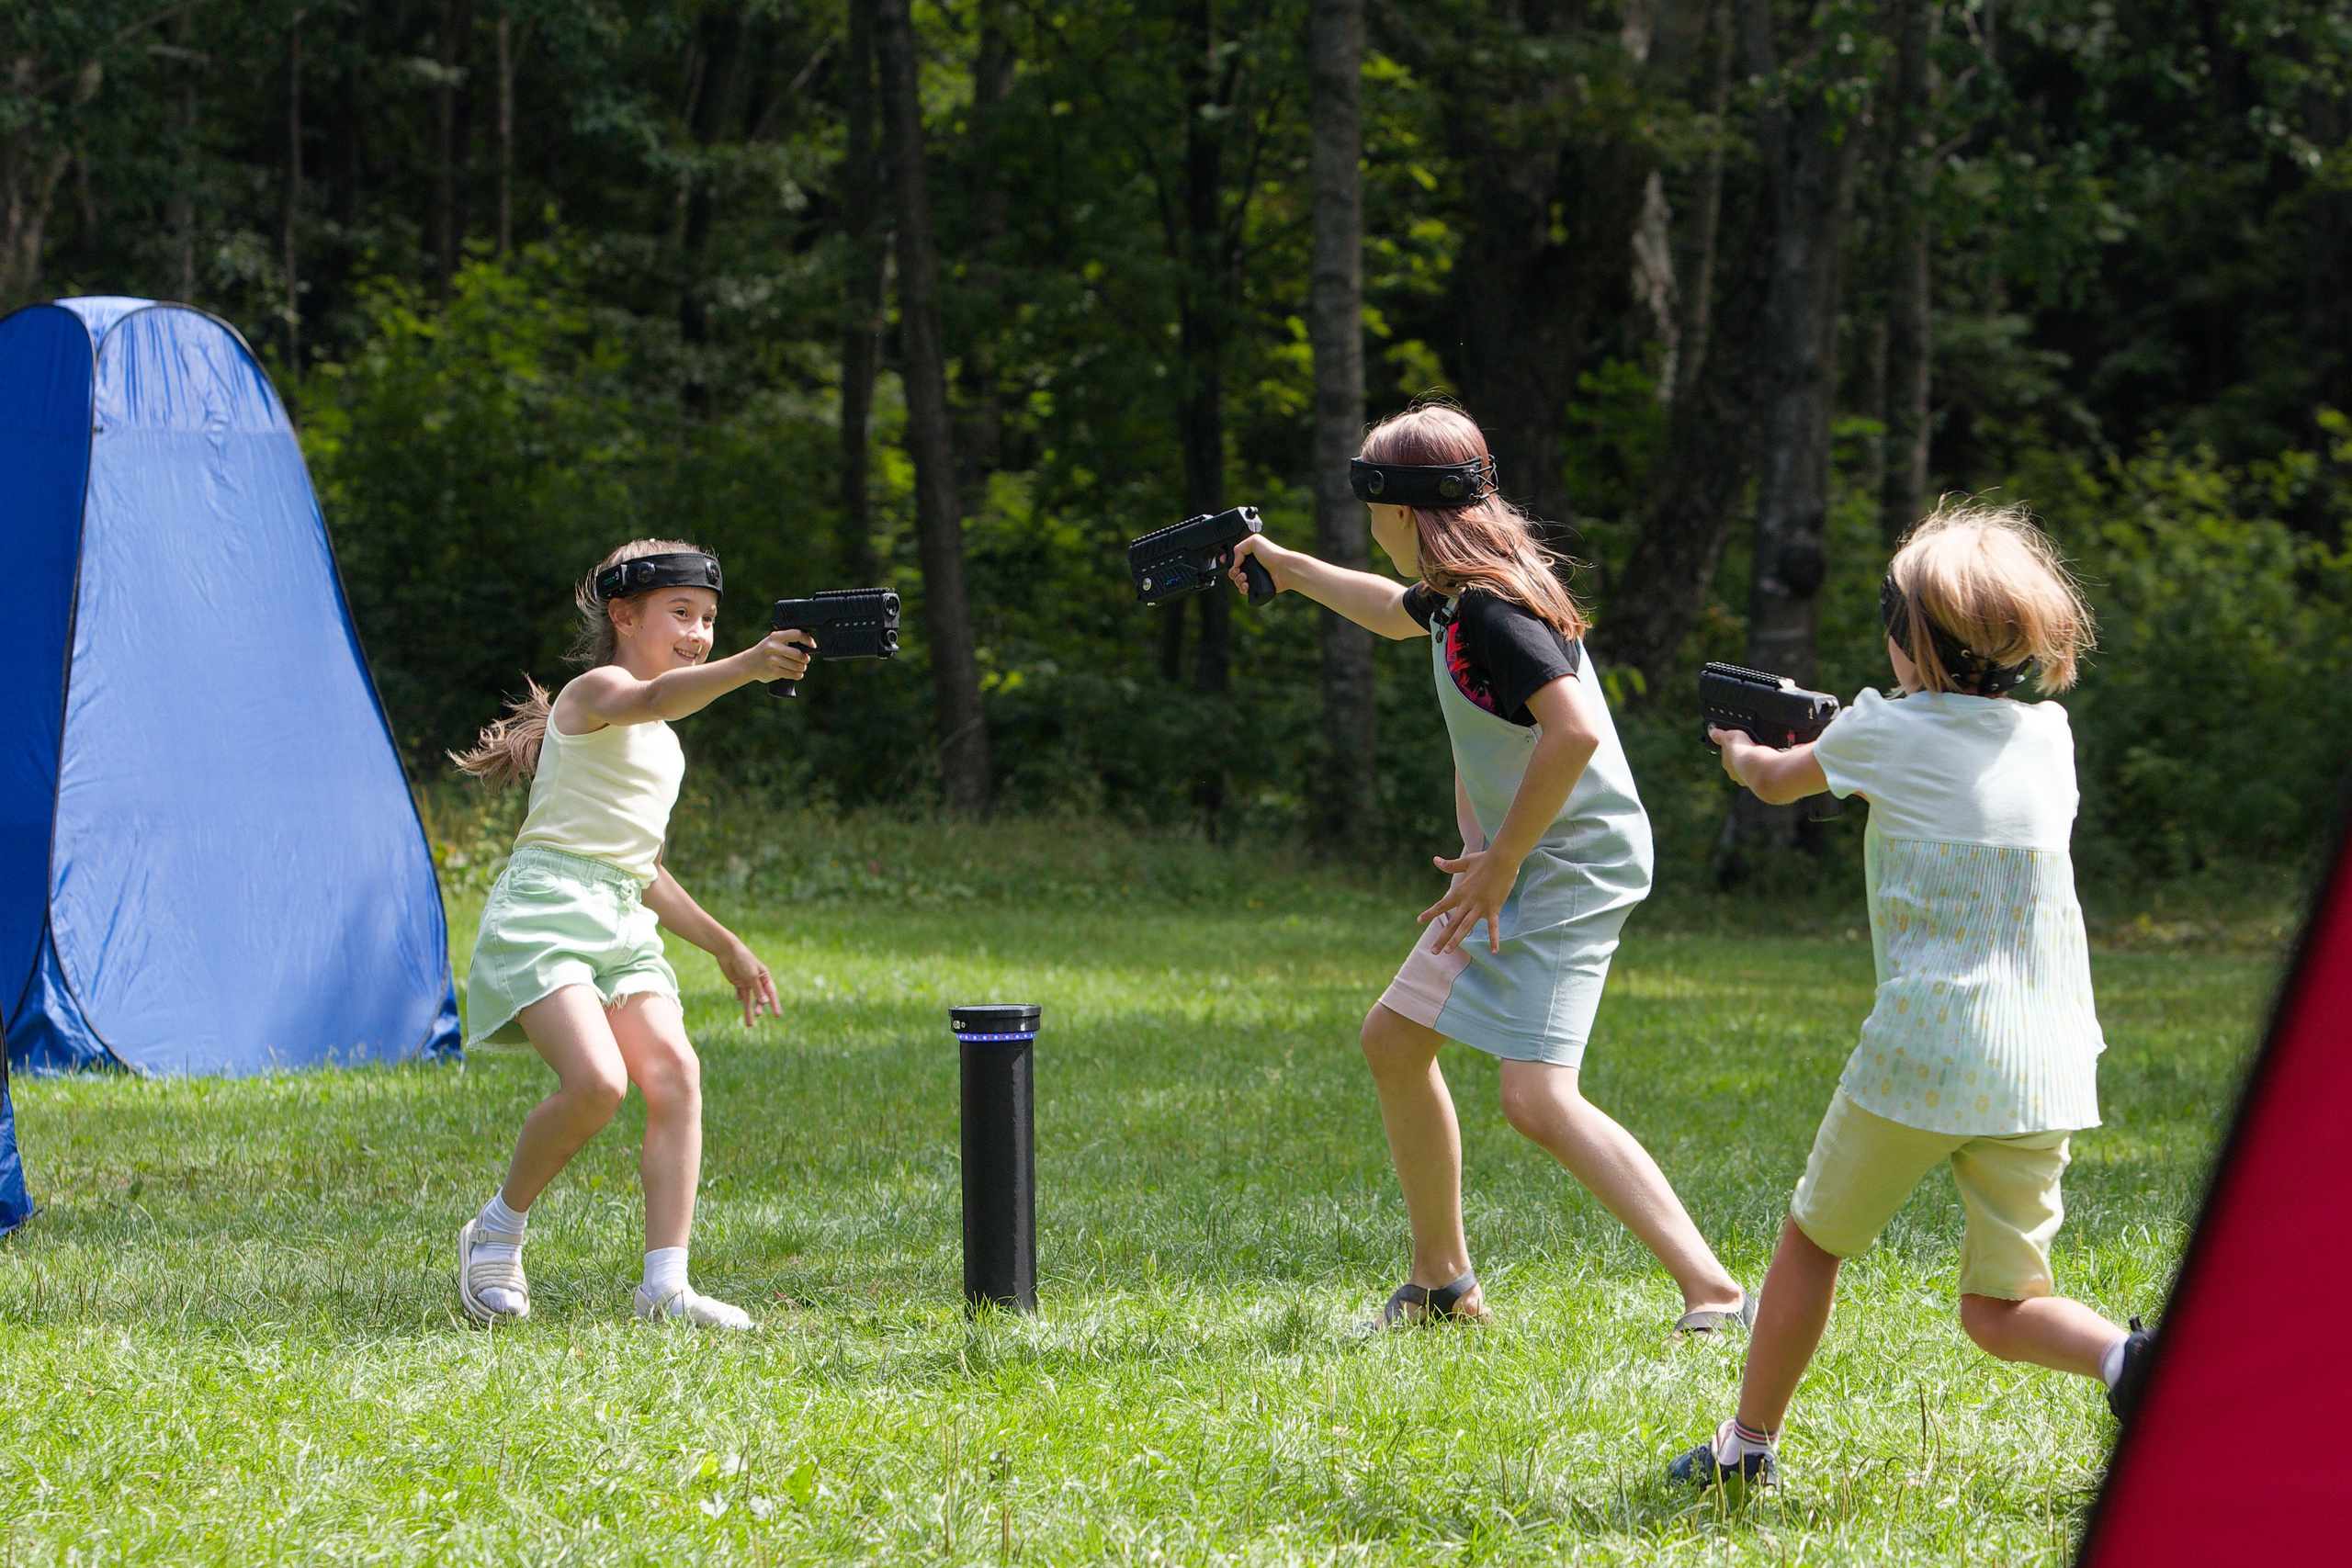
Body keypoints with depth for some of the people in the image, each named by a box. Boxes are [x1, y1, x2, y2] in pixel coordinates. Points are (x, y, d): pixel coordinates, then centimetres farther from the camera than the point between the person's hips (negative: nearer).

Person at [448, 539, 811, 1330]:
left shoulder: (662, 745, 23)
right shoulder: (594, 693, -5)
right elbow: (650, 698, -31)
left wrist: (722, 944, 29)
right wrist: (748, 666, -48)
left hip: (623, 924, 8)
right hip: (544, 914, -8)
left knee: (675, 1073, -13)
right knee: (596, 1081, -25)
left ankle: (665, 1287, -15)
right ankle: (497, 1231, 0)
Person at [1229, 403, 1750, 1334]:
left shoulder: (1492, 608, -22)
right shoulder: (1458, 591, 10)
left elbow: (1573, 732, -35)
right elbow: (1399, 611, 36)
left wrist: (1499, 864, -25)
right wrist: (1287, 568, 46)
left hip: (1567, 867, -11)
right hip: (1513, 864, 11)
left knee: (1538, 1100, -21)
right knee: (1394, 1042, 18)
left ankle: (1713, 1295, -26)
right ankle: (1441, 1284, 29)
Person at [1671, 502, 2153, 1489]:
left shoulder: (1883, 732, -2)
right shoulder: (2047, 735, 10)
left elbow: (1778, 783, 19)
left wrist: (1743, 752, 42)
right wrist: (1834, 750, 44)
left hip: (1922, 1050, -4)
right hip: (2041, 1065, 4)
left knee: (1813, 1242, 18)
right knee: (1999, 1311, 6)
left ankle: (1748, 1443, 25)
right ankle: (2125, 1360, -22)